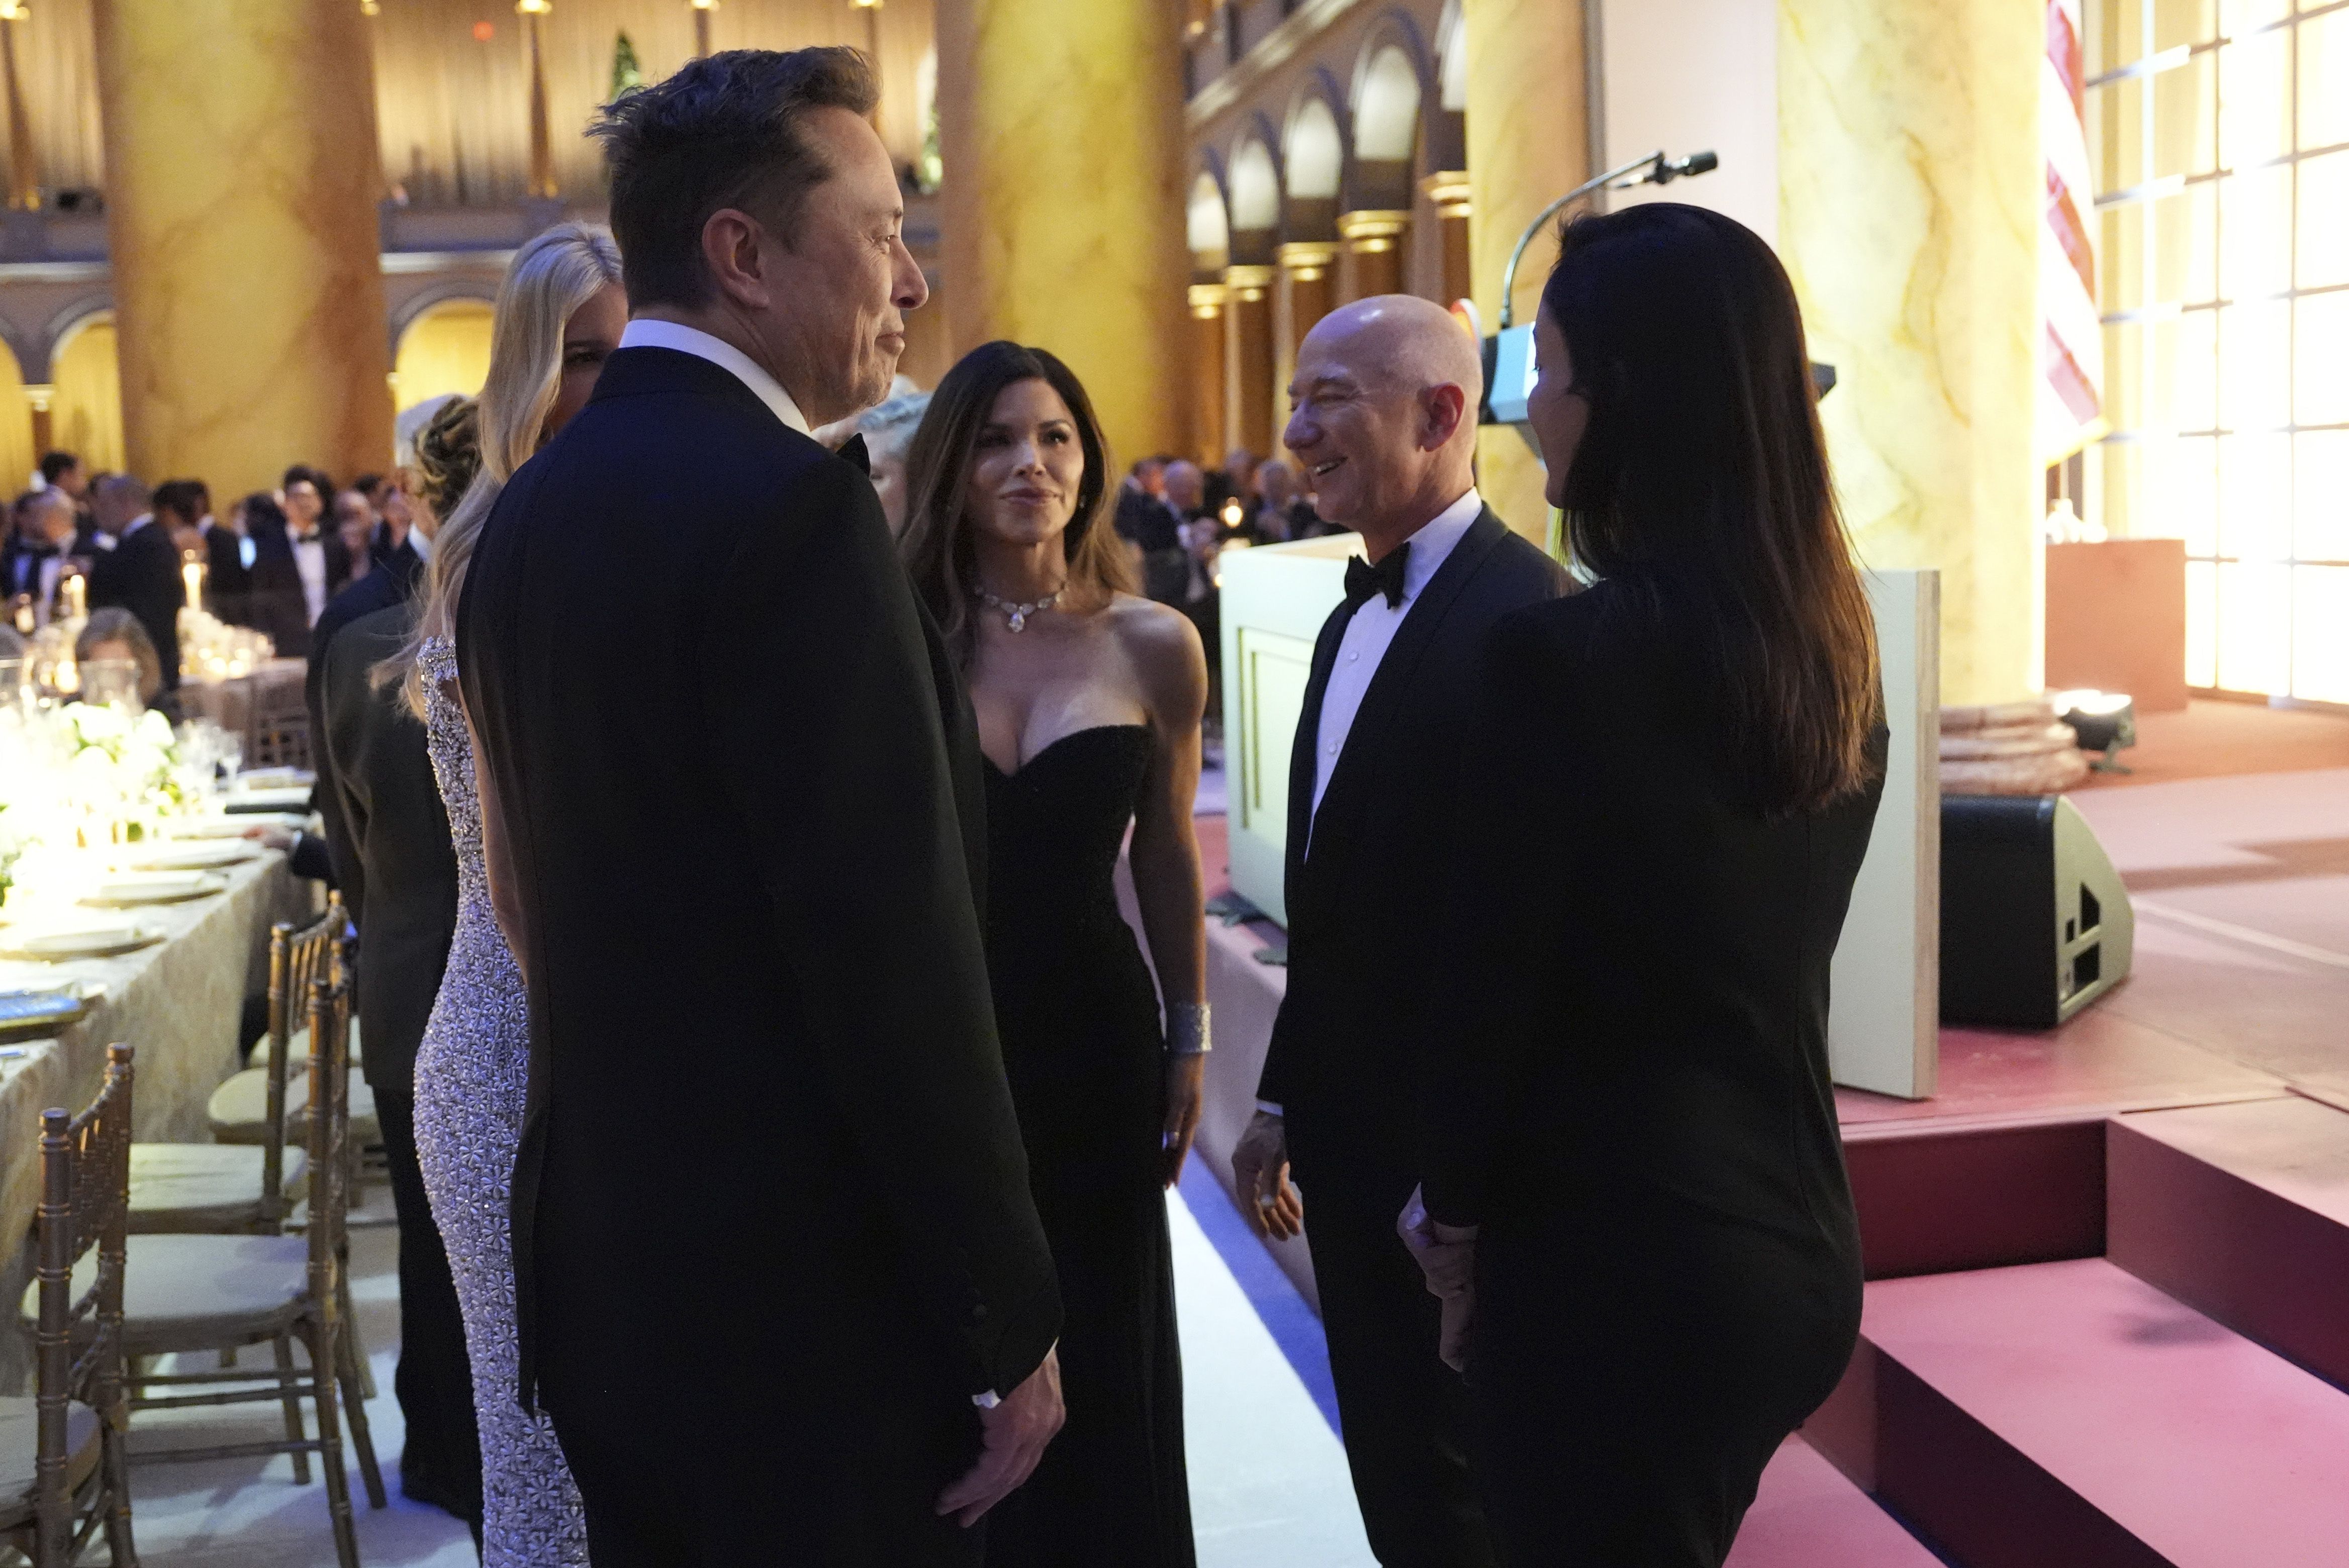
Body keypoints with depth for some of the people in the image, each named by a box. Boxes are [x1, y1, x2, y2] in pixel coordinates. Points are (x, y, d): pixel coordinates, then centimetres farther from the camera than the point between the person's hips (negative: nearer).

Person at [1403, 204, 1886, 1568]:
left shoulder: (1562, 657, -21)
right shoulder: (1834, 648, 3)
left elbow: (1500, 980, -15)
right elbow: (1760, 953, 9)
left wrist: (1455, 1216, 1)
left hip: (1618, 1257, -8)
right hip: (1796, 1238, 8)